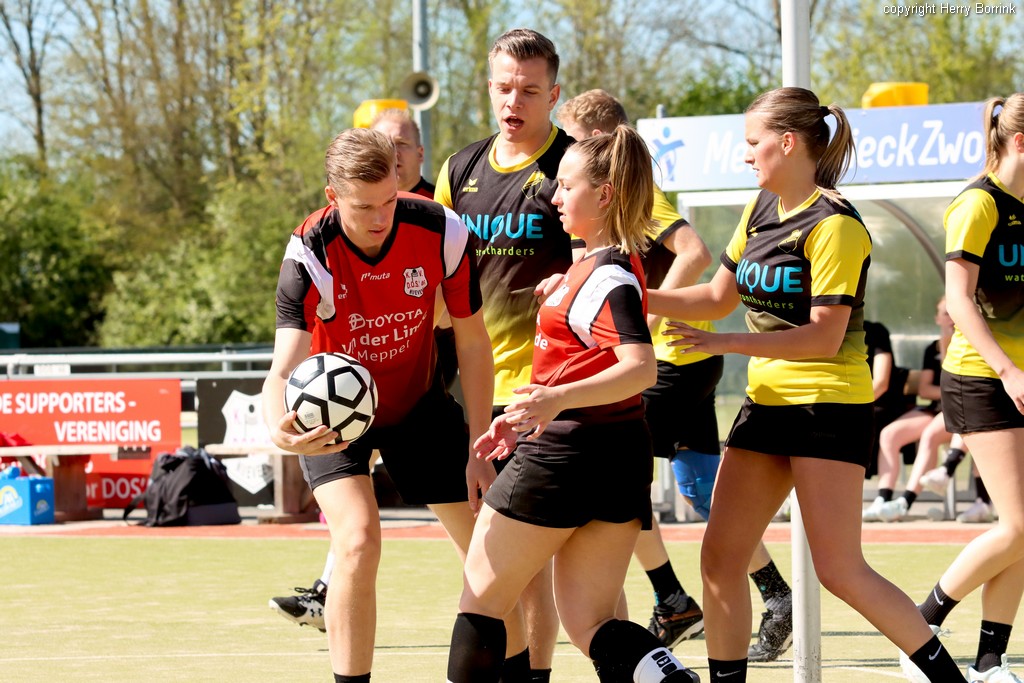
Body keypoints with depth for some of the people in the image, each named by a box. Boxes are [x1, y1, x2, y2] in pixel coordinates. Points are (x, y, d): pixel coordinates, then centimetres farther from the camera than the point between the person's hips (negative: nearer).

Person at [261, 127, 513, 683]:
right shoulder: (309, 256, -31)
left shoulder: (442, 233, -23)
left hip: (420, 402, 3)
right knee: (358, 542, -26)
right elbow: (283, 367, -40)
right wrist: (279, 428, -63)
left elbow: (472, 345, -10)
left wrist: (479, 450, -10)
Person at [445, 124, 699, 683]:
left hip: (568, 452, -10)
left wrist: (557, 399, -39)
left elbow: (640, 367, -28)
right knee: (589, 625, 5)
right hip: (621, 456, 10)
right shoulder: (606, 265, 16)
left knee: (481, 600, 6)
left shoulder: (607, 277, -15)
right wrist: (525, 417, 29)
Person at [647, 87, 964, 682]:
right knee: (720, 558, 2)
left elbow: (824, 336, -20)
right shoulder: (762, 210, 10)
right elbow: (718, 297, 18)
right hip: (768, 402, 8)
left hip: (830, 407, -8)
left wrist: (726, 343, -25)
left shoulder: (834, 226, -16)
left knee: (840, 570, -11)